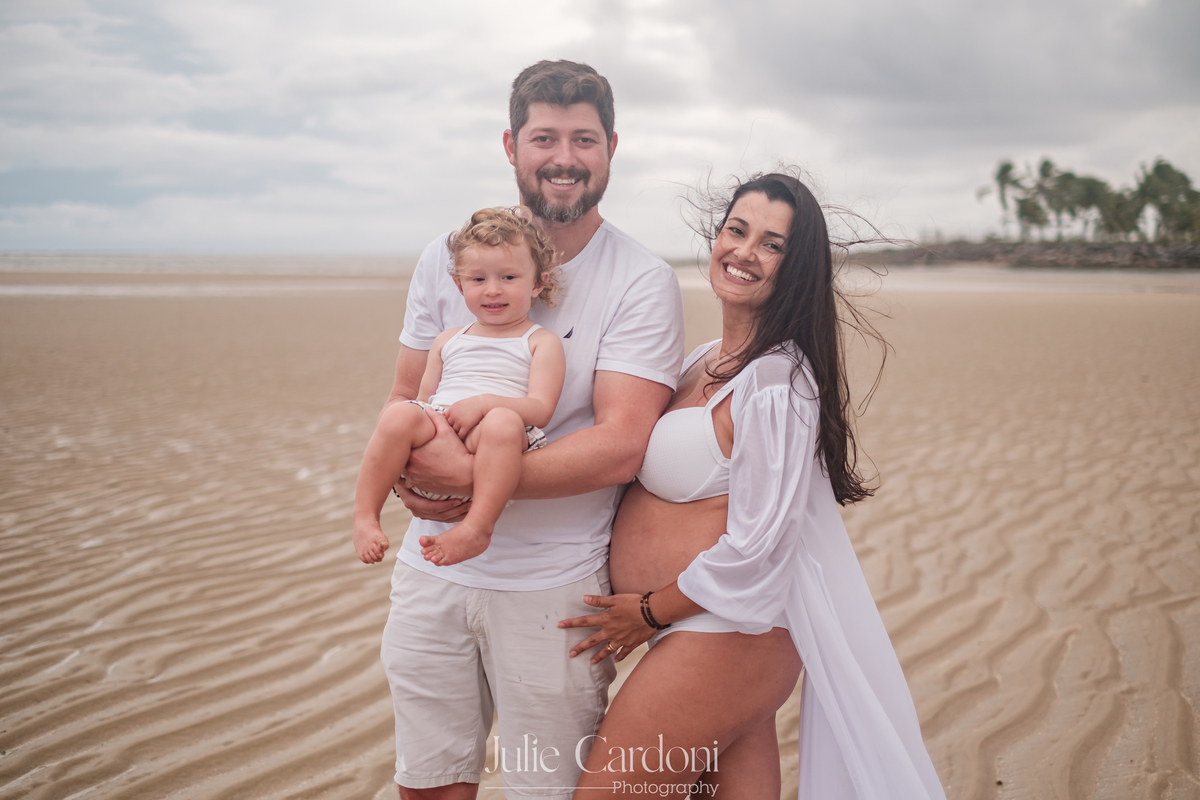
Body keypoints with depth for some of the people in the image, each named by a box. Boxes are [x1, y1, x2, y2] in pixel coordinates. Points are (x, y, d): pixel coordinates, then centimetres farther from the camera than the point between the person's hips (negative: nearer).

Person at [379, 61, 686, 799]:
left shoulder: (643, 282, -8)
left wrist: (471, 475, -22)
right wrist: (411, 471, -11)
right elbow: (405, 397, 11)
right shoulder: (449, 257, 6)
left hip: (553, 585, -3)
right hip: (432, 570, 4)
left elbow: (620, 447, -17)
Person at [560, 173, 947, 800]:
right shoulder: (705, 360, 9)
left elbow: (755, 545, -21)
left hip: (721, 638, -8)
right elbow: (670, 474, 21)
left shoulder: (777, 383, -19)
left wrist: (651, 611, -10)